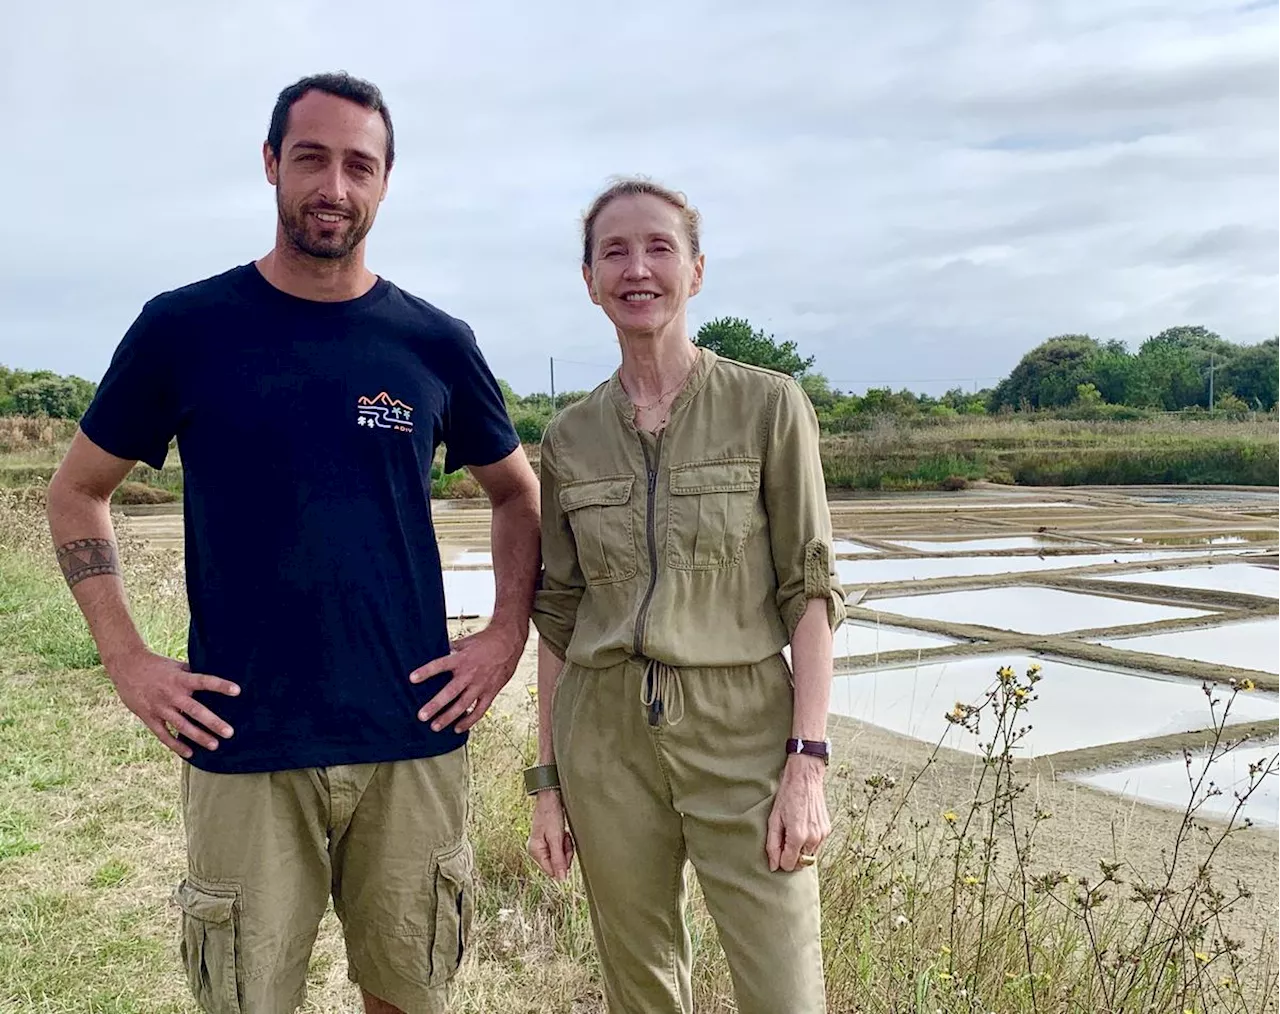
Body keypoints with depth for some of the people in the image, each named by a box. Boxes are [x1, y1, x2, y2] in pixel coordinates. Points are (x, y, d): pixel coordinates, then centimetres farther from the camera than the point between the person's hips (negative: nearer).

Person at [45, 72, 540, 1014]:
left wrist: (508, 635, 2)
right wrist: (126, 657, -2)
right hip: (244, 749, -1)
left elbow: (519, 493, 15)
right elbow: (78, 493, 8)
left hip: (413, 739, 2)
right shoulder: (185, 327, -1)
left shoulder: (436, 343, 2)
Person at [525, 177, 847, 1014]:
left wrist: (808, 760, -11)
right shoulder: (570, 437, 6)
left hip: (743, 732, -2)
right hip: (605, 738, 3)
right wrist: (547, 779, 8)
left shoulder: (769, 405, -3)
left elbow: (810, 590, -4)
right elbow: (558, 615, 9)